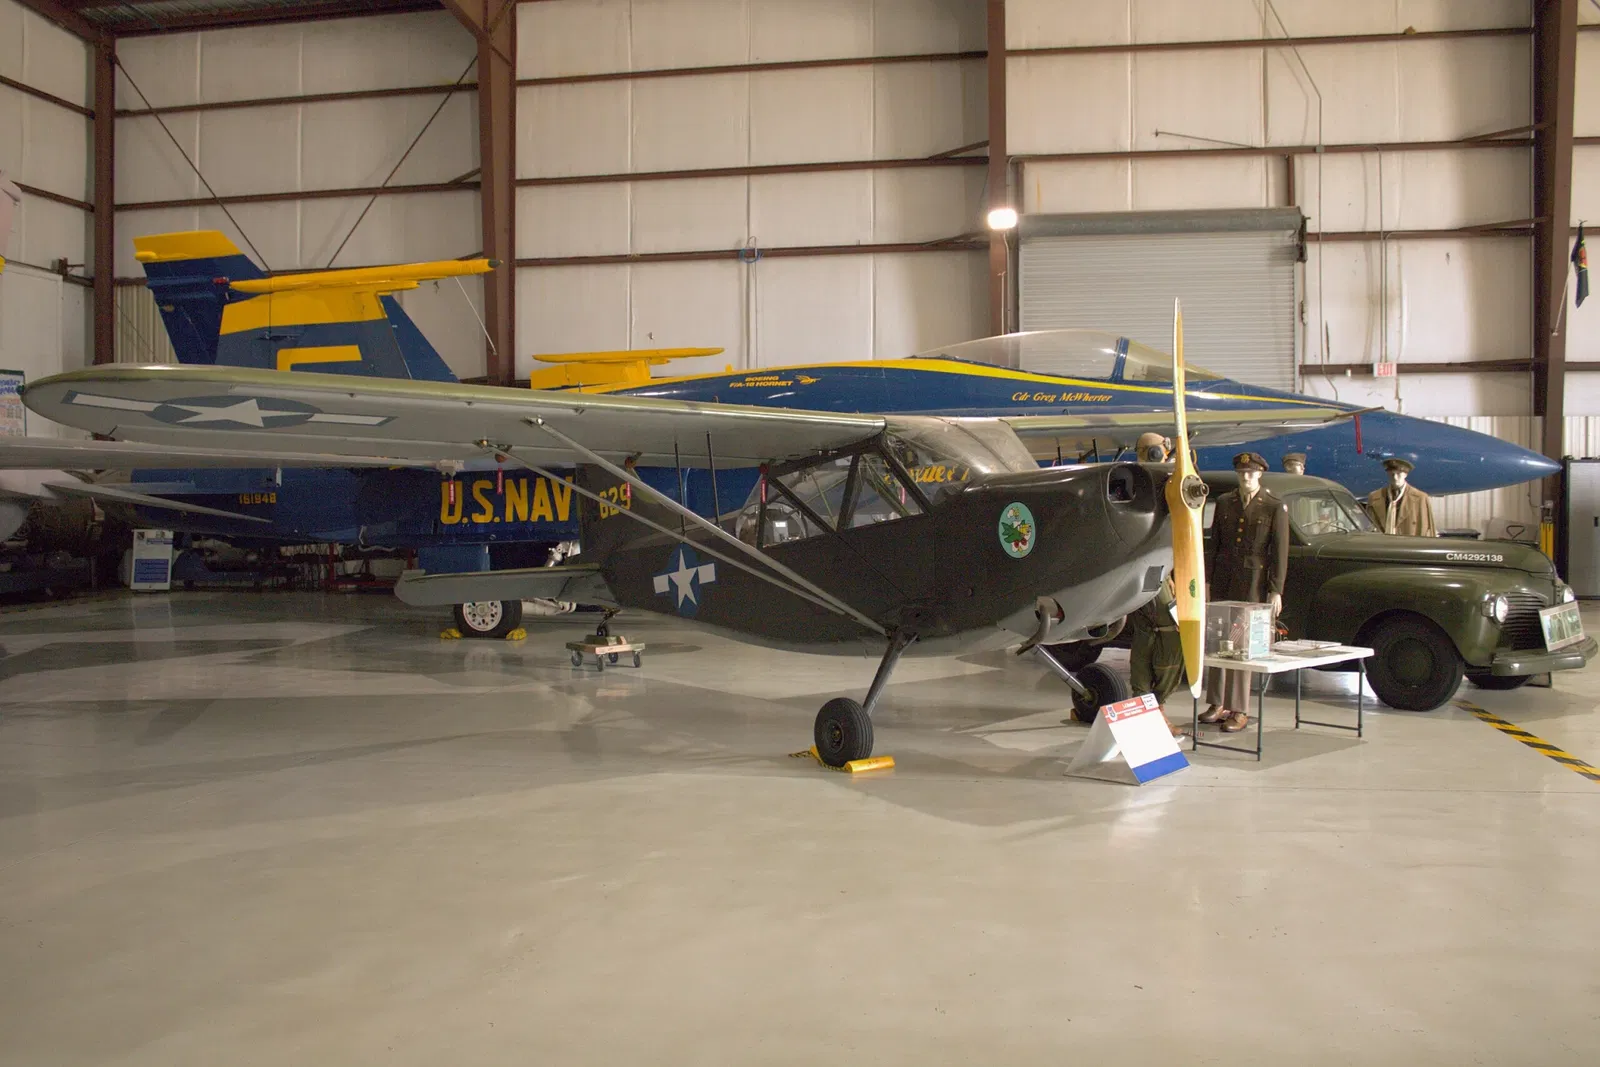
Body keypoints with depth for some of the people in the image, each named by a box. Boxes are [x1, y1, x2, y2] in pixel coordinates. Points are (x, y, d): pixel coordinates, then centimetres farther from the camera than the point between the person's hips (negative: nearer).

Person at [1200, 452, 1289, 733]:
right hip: (1223, 581, 4)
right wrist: (1207, 580, 9)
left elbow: (1279, 552, -3)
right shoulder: (1224, 502, 11)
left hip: (1253, 583, -4)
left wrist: (1276, 591, -7)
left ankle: (1239, 711, 3)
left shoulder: (1275, 507, -1)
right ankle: (1218, 705, 16)